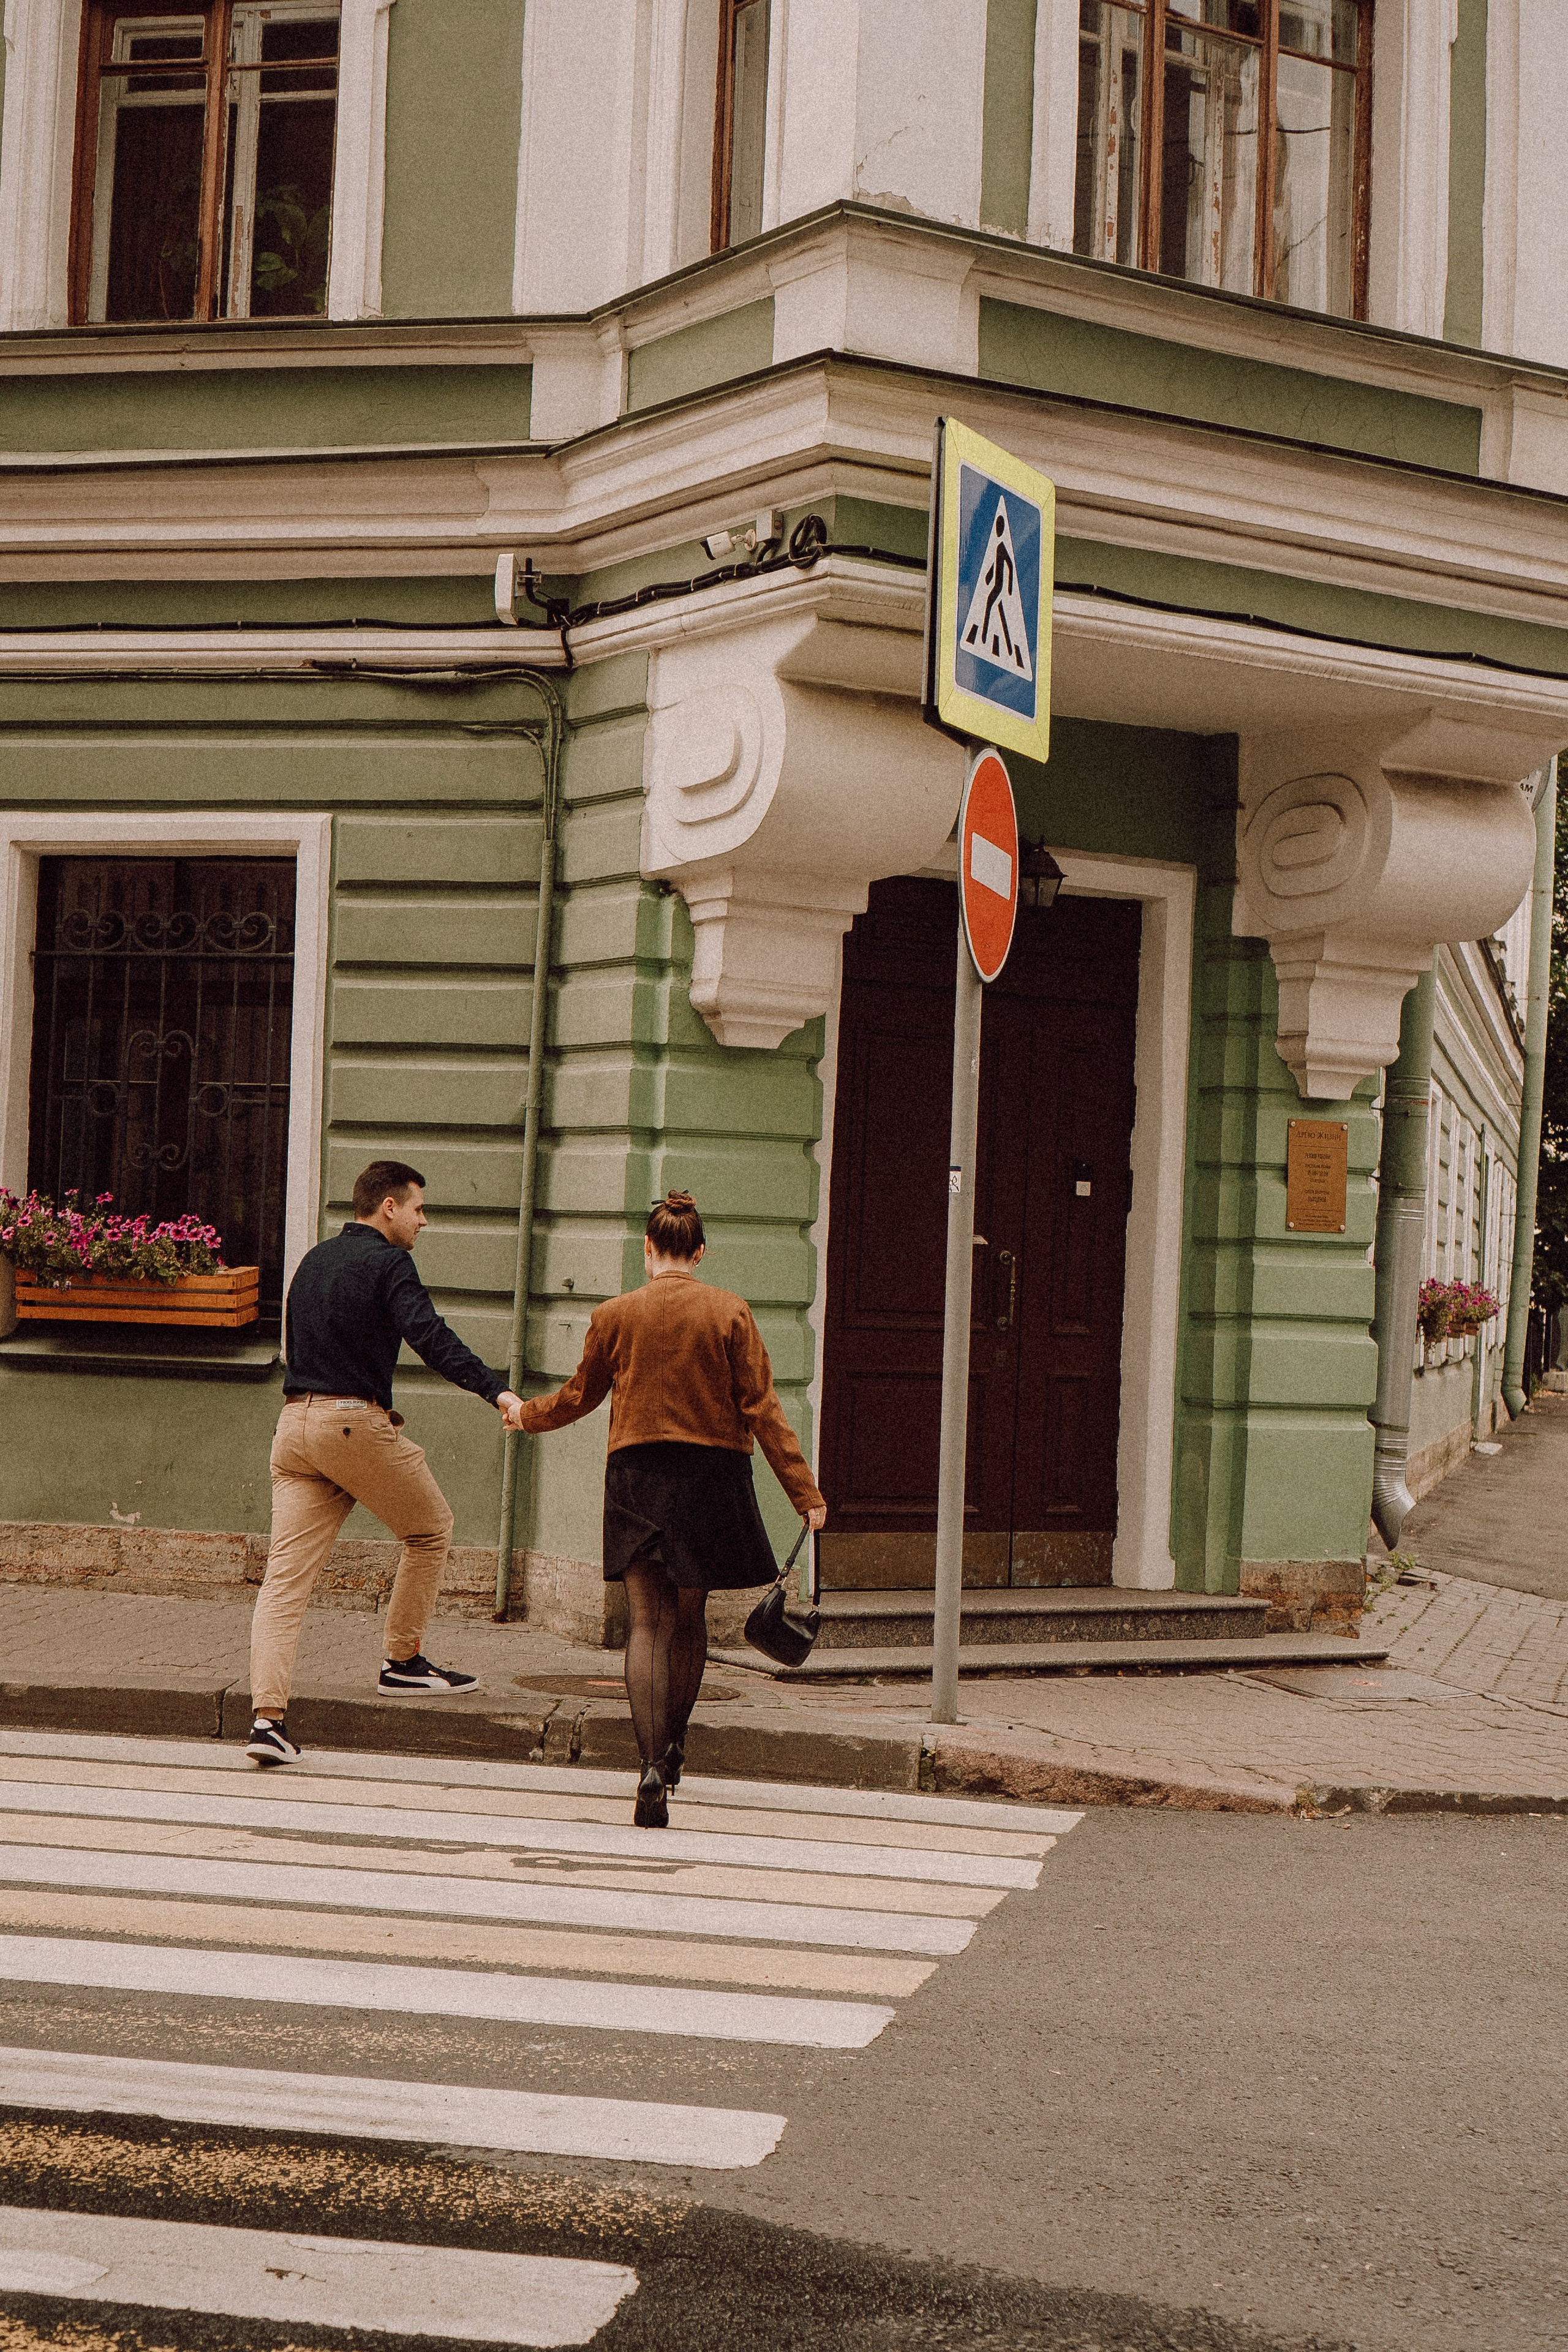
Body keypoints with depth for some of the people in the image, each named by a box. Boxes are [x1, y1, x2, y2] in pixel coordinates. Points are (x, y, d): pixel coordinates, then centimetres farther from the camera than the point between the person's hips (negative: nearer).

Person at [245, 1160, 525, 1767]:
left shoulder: (314, 1259, 19)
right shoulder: (388, 1263, -6)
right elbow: (430, 1337, -21)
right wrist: (497, 1391, -29)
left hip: (295, 1422, 7)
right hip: (358, 1424, -7)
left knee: (285, 1575, -1)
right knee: (432, 1530, 17)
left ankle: (267, 1717, -11)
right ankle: (404, 1659, 22)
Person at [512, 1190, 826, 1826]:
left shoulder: (614, 1315, 0)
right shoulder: (730, 1313, -4)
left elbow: (579, 1397, 13)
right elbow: (762, 1409, -5)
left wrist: (526, 1414, 34)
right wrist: (805, 1492, -2)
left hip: (635, 1475, 0)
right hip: (712, 1473, 0)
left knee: (647, 1623, -2)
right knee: (690, 1617, 17)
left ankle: (653, 1765, -14)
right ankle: (673, 1746, 29)